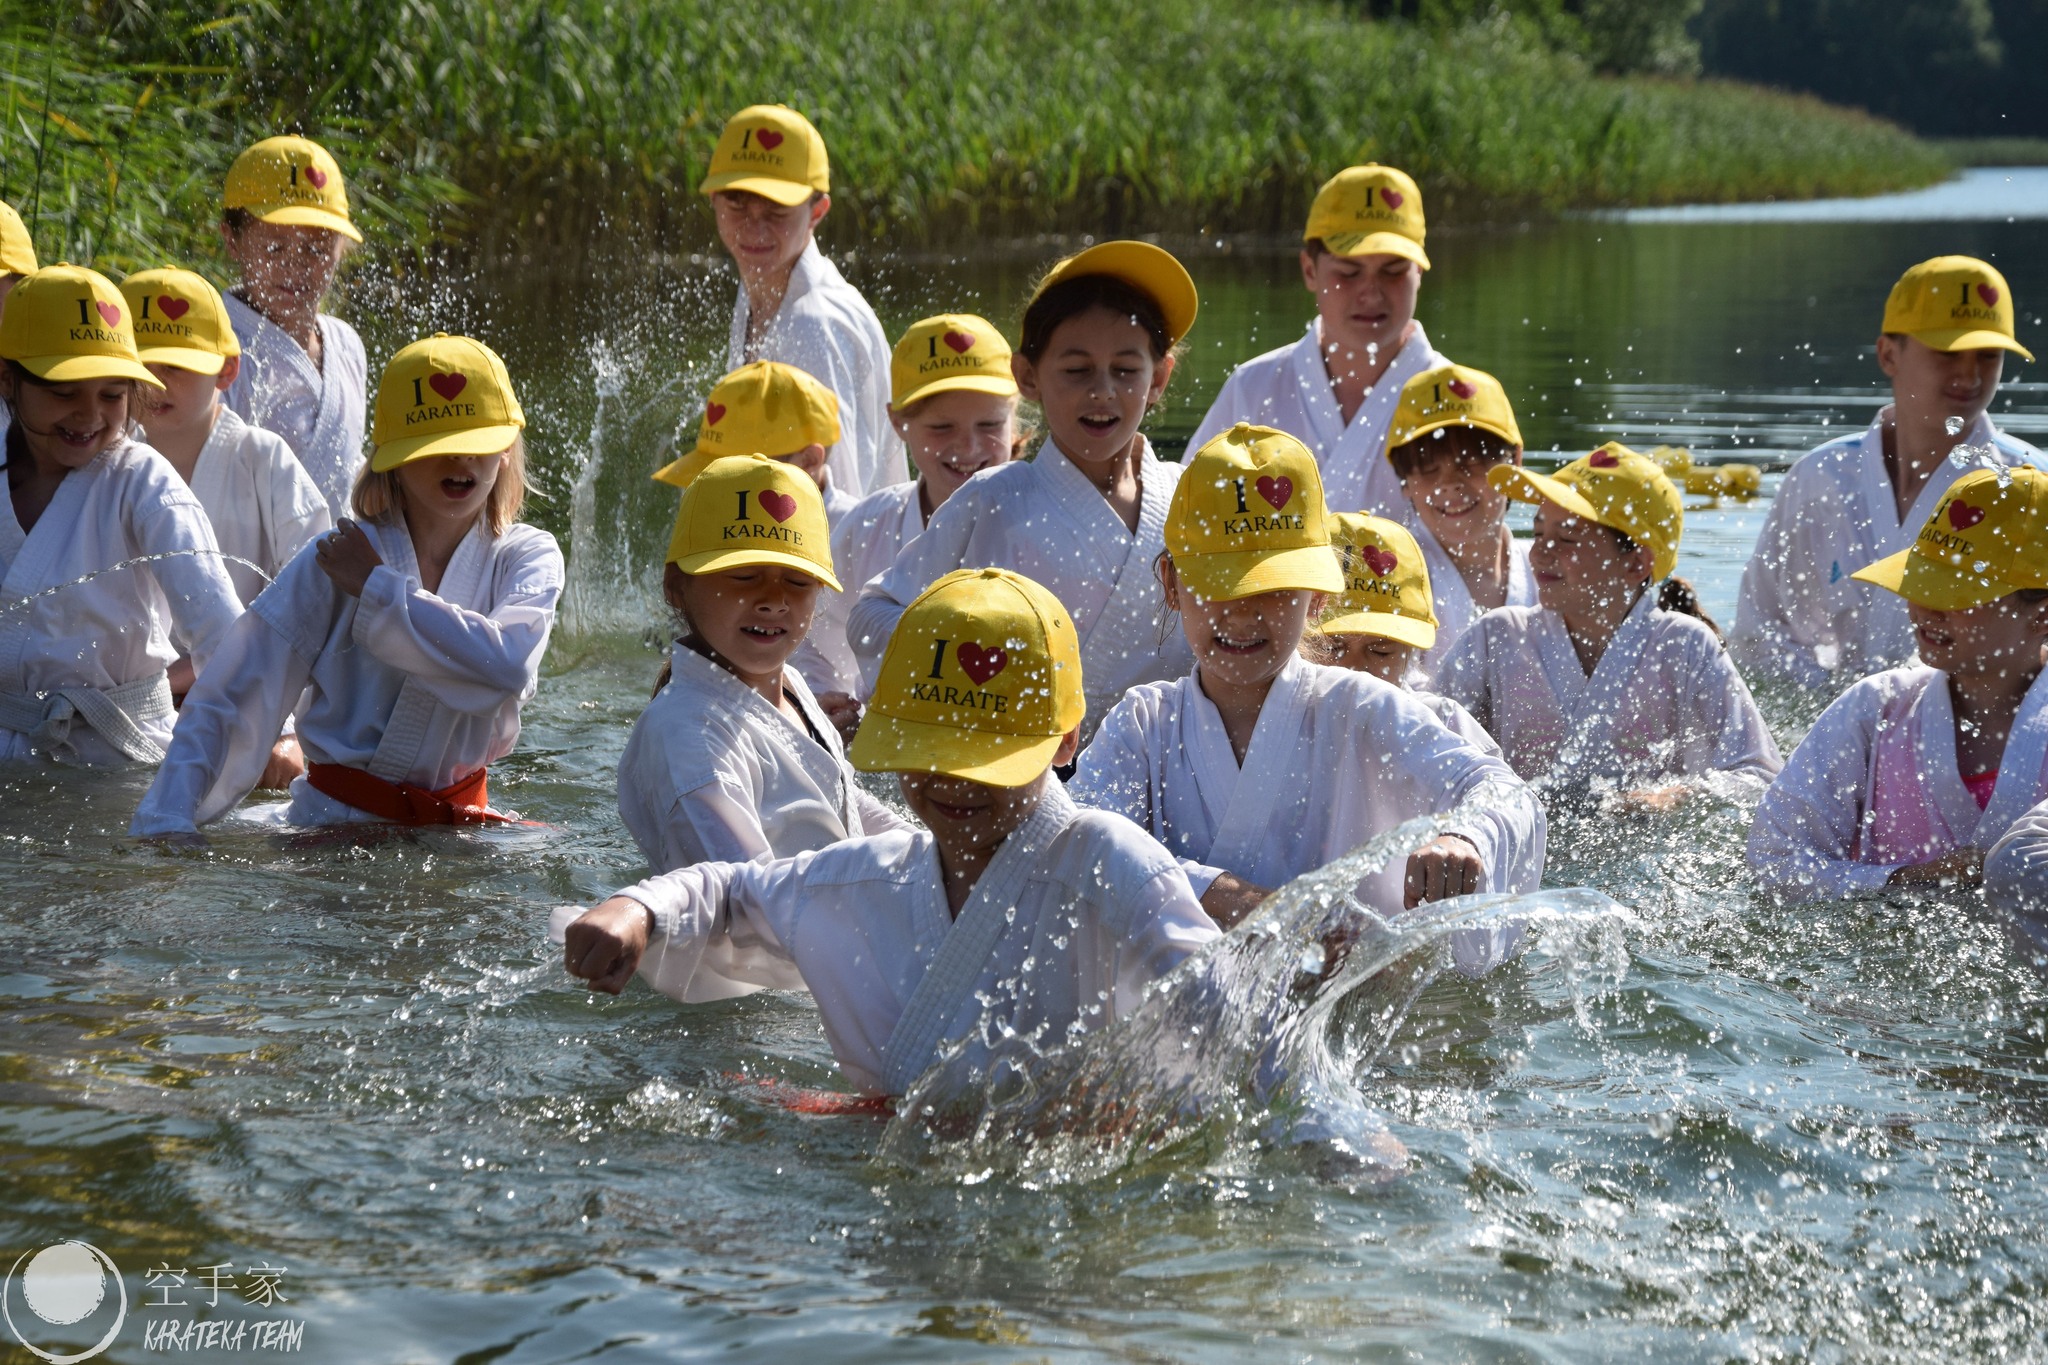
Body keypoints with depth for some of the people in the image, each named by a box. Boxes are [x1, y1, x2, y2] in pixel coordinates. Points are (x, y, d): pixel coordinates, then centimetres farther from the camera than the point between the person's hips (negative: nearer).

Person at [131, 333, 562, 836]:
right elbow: (228, 703, -6)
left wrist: (376, 589, -11)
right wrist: (168, 822, -19)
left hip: (460, 826, 2)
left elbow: (508, 665, -19)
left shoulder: (529, 558, 2)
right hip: (331, 826, -2)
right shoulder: (336, 559, -3)